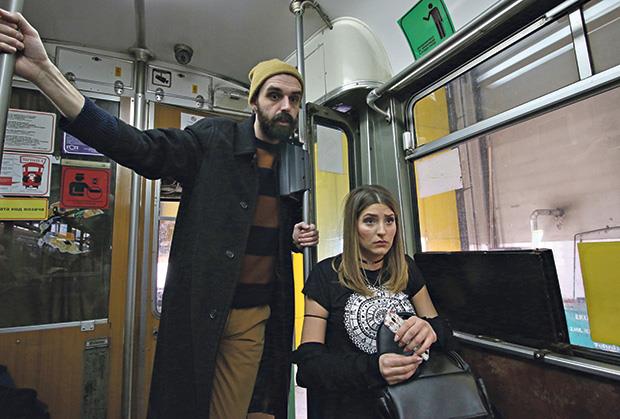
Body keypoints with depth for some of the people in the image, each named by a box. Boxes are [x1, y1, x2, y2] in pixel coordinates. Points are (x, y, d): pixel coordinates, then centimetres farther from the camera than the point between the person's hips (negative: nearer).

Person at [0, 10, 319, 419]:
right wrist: (44, 70, -24)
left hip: (257, 317, 4)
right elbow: (139, 147, -16)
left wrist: (299, 237, -2)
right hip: (198, 311, -3)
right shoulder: (215, 139, -4)